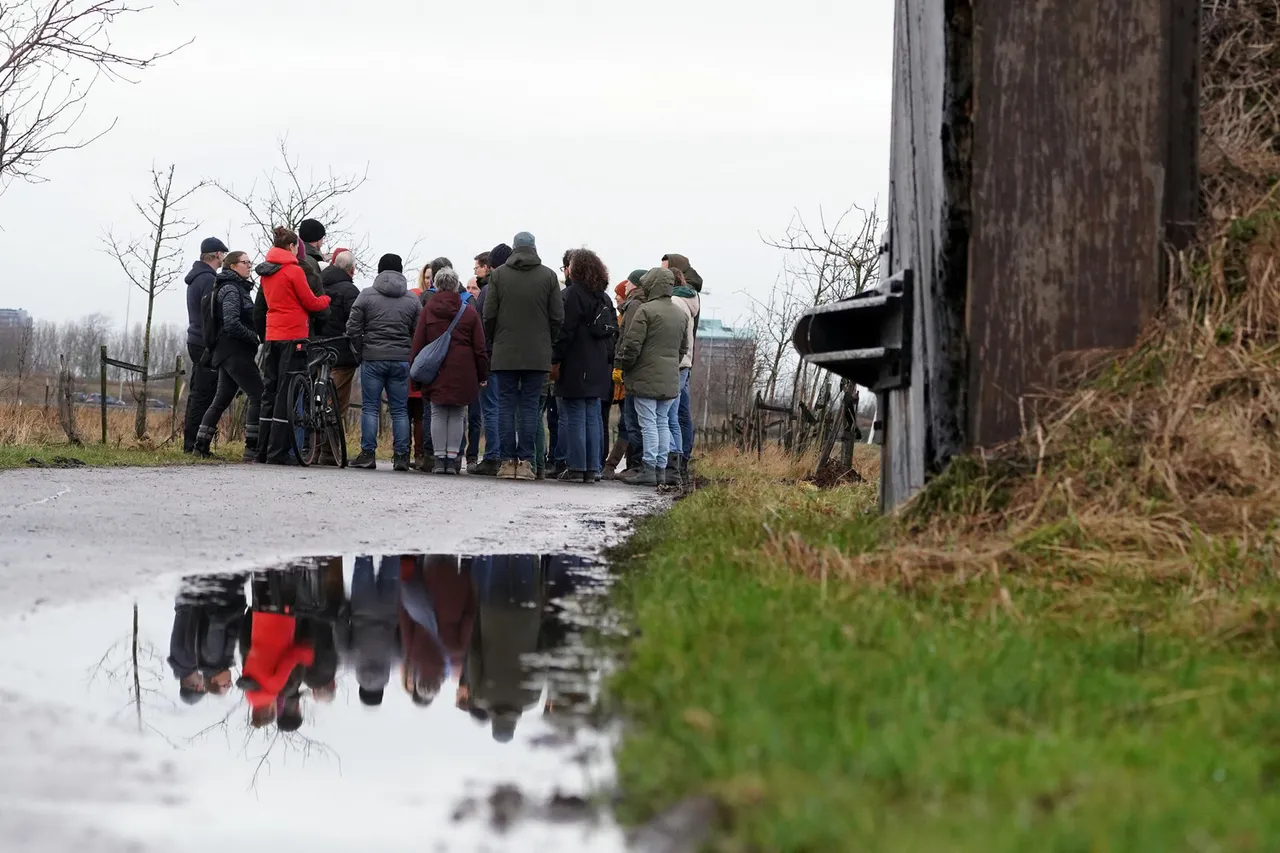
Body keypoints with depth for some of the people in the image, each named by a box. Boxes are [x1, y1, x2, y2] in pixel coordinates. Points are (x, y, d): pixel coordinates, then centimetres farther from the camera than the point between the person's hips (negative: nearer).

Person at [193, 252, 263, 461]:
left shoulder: (238, 288, 20)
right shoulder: (231, 289, -10)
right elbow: (232, 323, -21)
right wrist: (254, 337, -12)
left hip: (228, 353, 10)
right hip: (235, 351, -10)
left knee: (221, 400, 13)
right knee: (258, 396, -12)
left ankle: (201, 445, 14)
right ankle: (252, 447, -14)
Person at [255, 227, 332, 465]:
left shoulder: (266, 273, 11)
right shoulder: (293, 271, -10)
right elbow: (311, 303, -6)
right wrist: (327, 299, 13)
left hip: (272, 336, 7)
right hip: (293, 336, -7)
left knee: (270, 390, 12)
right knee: (286, 393, -5)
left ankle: (263, 450, 13)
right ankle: (278, 452, -7)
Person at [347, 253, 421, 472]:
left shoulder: (366, 295, -2)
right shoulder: (412, 300, 5)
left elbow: (353, 329, -4)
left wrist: (360, 352, 9)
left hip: (373, 358, -2)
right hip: (402, 361, 2)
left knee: (370, 407, 3)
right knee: (400, 409, 6)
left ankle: (368, 454, -1)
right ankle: (401, 455, 4)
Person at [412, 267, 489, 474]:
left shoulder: (427, 311, 2)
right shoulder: (469, 312, 2)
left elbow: (417, 344, 3)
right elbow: (479, 348, 3)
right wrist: (482, 375, 10)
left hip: (435, 372, 0)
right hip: (462, 372, 0)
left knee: (438, 414, 7)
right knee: (457, 415, 5)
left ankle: (440, 458, 4)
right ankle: (452, 458, 1)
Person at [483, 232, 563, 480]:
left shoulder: (498, 274, 0)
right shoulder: (548, 276, 1)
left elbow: (489, 314, -1)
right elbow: (557, 316, 1)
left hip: (505, 353, 0)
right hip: (537, 354, 0)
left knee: (506, 406, 4)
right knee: (530, 407, 2)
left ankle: (508, 461, 0)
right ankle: (525, 462, -2)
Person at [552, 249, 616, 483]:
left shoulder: (572, 294, -10)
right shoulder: (604, 298, 13)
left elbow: (565, 331, -15)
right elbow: (614, 332, 15)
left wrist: (556, 360, -10)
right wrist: (608, 360, 18)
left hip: (575, 367, -7)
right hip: (598, 368, 7)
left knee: (574, 418, -4)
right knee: (592, 417, 10)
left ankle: (576, 467, -5)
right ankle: (592, 468, 9)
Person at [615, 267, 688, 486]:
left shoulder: (646, 310, -12)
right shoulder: (681, 315, 13)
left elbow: (632, 344, -14)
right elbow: (683, 347, 19)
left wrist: (624, 367, -1)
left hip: (646, 377, -7)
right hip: (670, 379, 7)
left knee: (648, 423, -6)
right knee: (662, 422, 11)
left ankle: (648, 469, -7)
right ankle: (661, 468, 11)